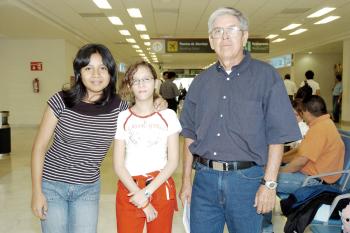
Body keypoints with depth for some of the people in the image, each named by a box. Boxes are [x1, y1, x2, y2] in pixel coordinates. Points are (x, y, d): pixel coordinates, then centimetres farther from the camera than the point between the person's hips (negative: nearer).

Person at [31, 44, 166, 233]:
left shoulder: (119, 107, -9)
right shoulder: (61, 101, -13)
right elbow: (39, 147, -7)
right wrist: (36, 192, -8)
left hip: (88, 188, 1)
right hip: (52, 185, -1)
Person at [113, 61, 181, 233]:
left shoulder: (168, 116, -1)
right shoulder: (123, 118, -1)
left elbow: (173, 161, -4)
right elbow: (118, 164, -4)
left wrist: (147, 191, -13)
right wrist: (140, 196, -11)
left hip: (161, 188, 0)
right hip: (129, 190, 0)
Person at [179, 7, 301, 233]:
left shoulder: (266, 76, -4)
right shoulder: (201, 81, 8)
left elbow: (277, 135, -7)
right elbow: (190, 134, 11)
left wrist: (269, 183, -11)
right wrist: (186, 179, 9)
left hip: (246, 180, -3)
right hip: (204, 178, 4)